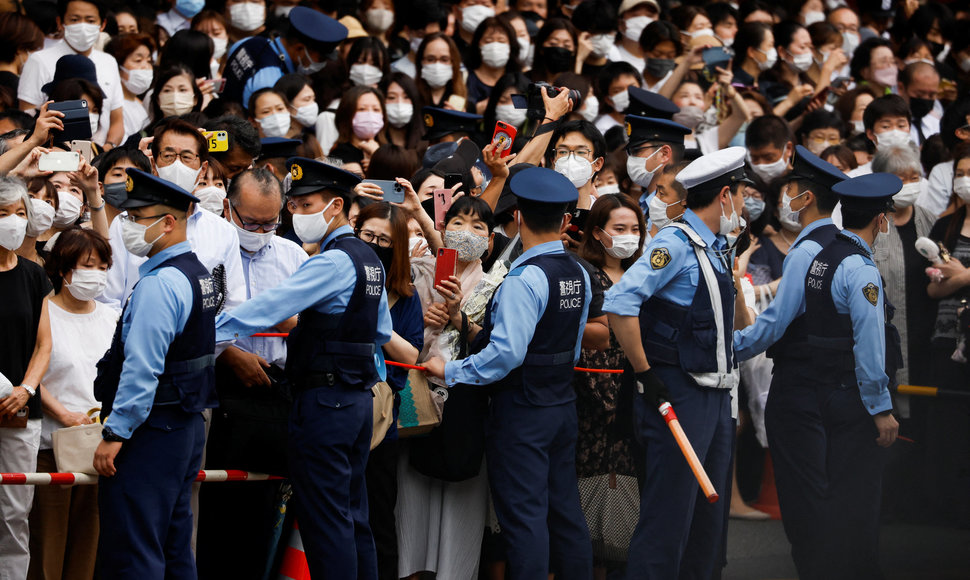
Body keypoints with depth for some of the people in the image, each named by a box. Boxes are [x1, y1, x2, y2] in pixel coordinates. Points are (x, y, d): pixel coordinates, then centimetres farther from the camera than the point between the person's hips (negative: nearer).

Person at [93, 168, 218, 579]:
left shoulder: (159, 284, -18)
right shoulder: (198, 274, 14)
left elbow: (142, 368, -23)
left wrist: (115, 433, -19)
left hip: (151, 432, -10)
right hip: (188, 424, 10)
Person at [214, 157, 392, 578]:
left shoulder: (332, 262, -15)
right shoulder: (368, 259, 15)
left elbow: (268, 308, -21)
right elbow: (382, 332, 23)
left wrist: (206, 334, -20)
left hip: (324, 400, -10)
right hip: (360, 397, 10)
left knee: (325, 520, -7)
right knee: (353, 517, 13)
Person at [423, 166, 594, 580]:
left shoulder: (525, 278, -19)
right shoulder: (578, 275, 7)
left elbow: (507, 353, -25)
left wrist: (450, 372, -15)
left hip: (522, 410, -8)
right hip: (563, 404, 8)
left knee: (524, 516, -5)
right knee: (565, 510, 13)